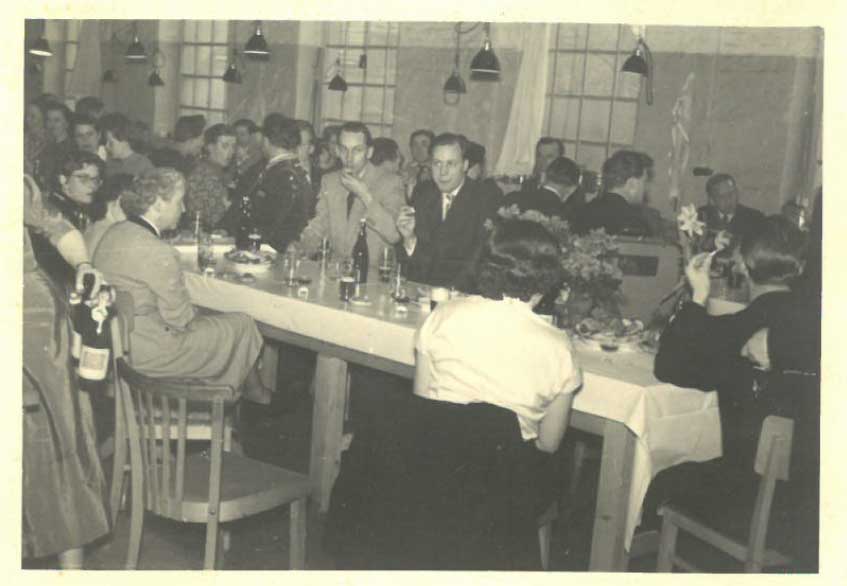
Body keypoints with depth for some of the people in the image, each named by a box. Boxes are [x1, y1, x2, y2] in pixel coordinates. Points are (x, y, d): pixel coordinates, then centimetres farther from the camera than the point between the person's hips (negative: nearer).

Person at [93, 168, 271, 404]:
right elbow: (180, 318, -19)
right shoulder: (158, 252, -27)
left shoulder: (113, 233, 2)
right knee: (243, 324, 7)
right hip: (147, 353, -9)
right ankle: (256, 394, 33)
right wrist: (194, 315, 4)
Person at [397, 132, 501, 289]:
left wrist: (452, 287, -22)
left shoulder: (485, 200, -5)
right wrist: (408, 238, -12)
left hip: (463, 291, -4)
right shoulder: (421, 192, 10)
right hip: (417, 286, 4)